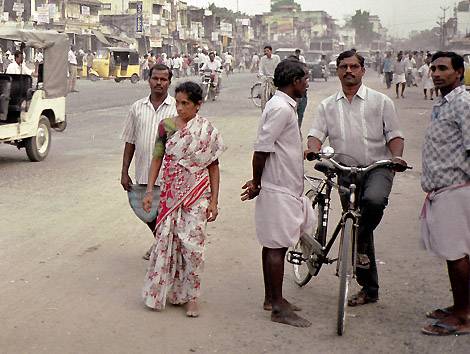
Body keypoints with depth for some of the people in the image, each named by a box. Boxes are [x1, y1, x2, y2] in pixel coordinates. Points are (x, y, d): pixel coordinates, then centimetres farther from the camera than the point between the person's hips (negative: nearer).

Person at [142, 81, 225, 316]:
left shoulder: (207, 131, -4)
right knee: (166, 240, 5)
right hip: (171, 194, 2)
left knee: (192, 244, -5)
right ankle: (162, 292, 22)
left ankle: (191, 297, 9)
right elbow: (157, 159, 7)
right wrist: (149, 191, 1)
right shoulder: (166, 126, 1)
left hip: (197, 195, -2)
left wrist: (214, 201, -3)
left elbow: (213, 167, 0)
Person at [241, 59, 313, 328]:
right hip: (279, 189, -10)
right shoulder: (281, 108, -19)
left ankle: (271, 298, 27)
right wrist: (257, 183, -10)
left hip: (286, 186, 10)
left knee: (273, 244, 16)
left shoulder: (284, 106, 14)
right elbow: (261, 149, -21)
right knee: (277, 246, -3)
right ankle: (279, 308, 5)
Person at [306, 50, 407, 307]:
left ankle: (360, 245, -8)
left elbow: (394, 135, 2)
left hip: (378, 167, -3)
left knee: (374, 199, -37)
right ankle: (369, 288, 18)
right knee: (355, 223, 6)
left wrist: (396, 156, -17)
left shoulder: (380, 101, 4)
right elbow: (316, 134, 1)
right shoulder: (328, 106, 10)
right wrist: (313, 150, -22)